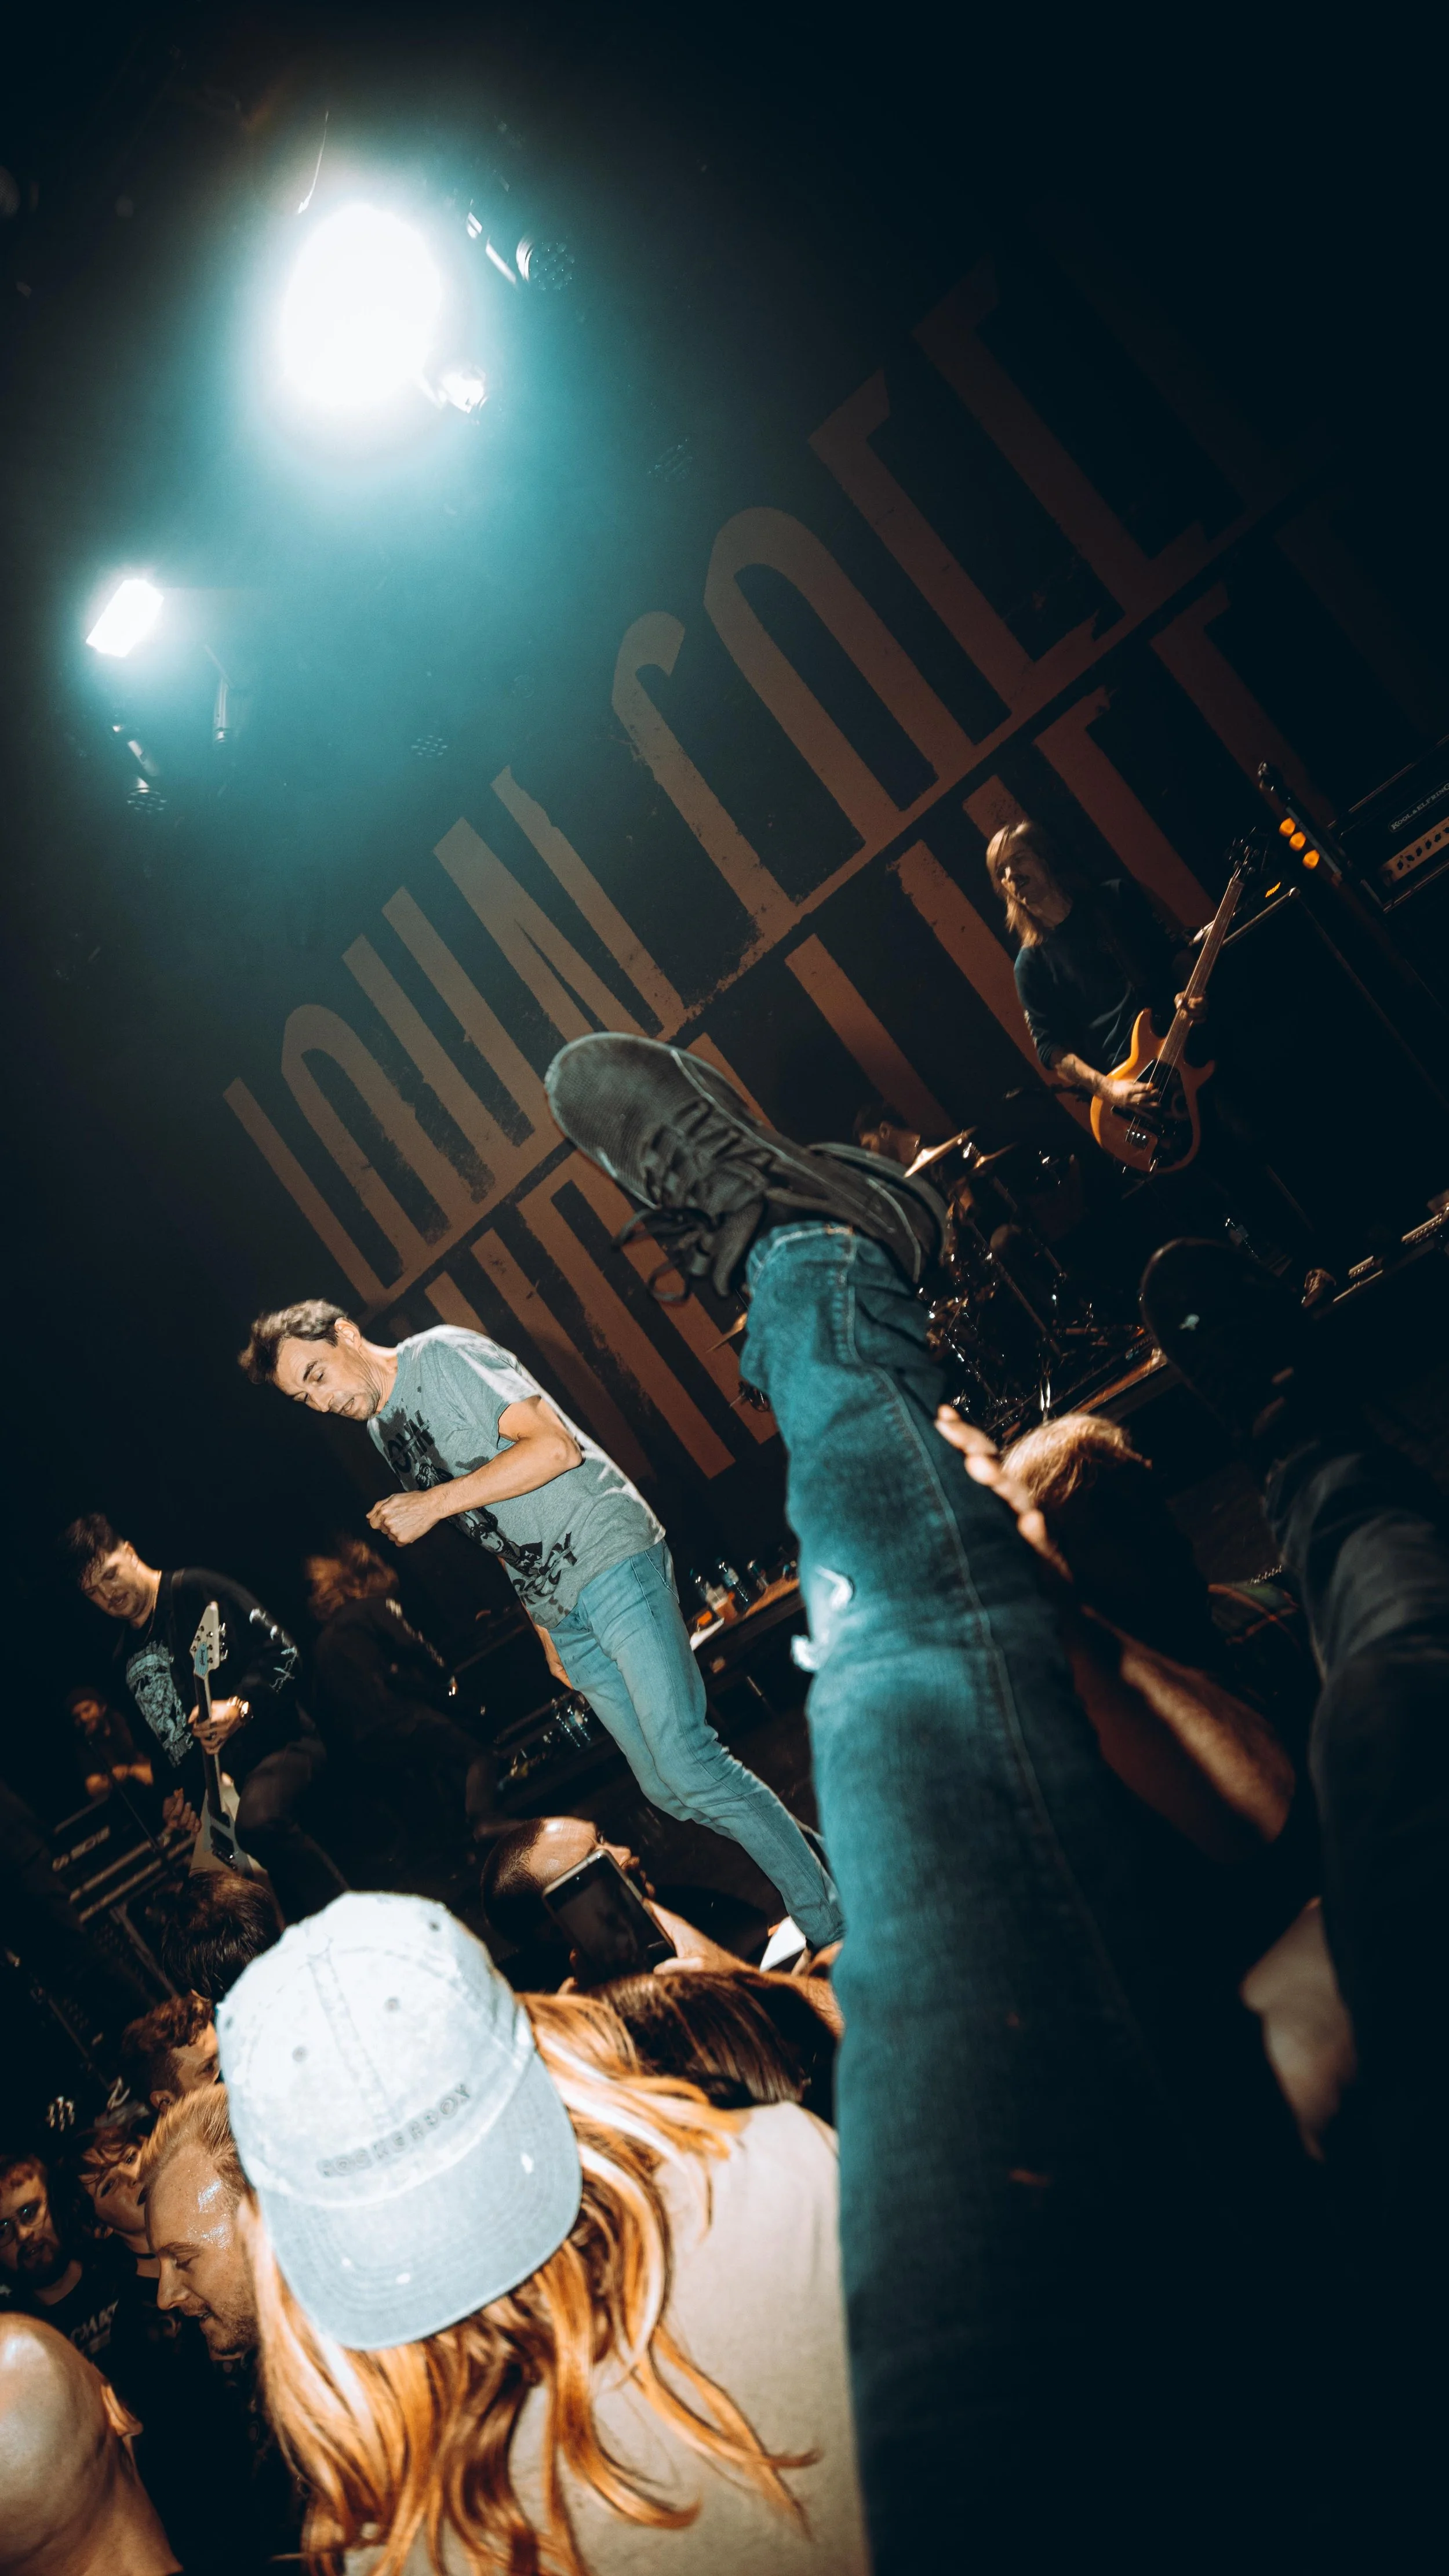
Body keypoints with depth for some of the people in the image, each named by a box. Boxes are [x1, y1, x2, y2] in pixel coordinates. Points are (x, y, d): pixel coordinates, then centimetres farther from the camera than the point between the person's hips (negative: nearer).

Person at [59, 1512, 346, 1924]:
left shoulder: (193, 1591, -3)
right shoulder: (126, 1660, 21)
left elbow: (281, 1649, -11)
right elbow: (157, 1739, 30)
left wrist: (241, 1707, -23)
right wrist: (176, 1790, 16)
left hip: (274, 1742, -8)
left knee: (258, 1822, -38)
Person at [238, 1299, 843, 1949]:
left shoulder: (442, 1354, -8)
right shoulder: (383, 1431, 16)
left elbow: (556, 1446, -20)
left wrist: (432, 1503, -17)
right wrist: (548, 1633, 18)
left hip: (607, 1558, -8)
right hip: (560, 1613, 8)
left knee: (682, 1760, -13)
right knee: (667, 1789, 4)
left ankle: (831, 1929, -2)